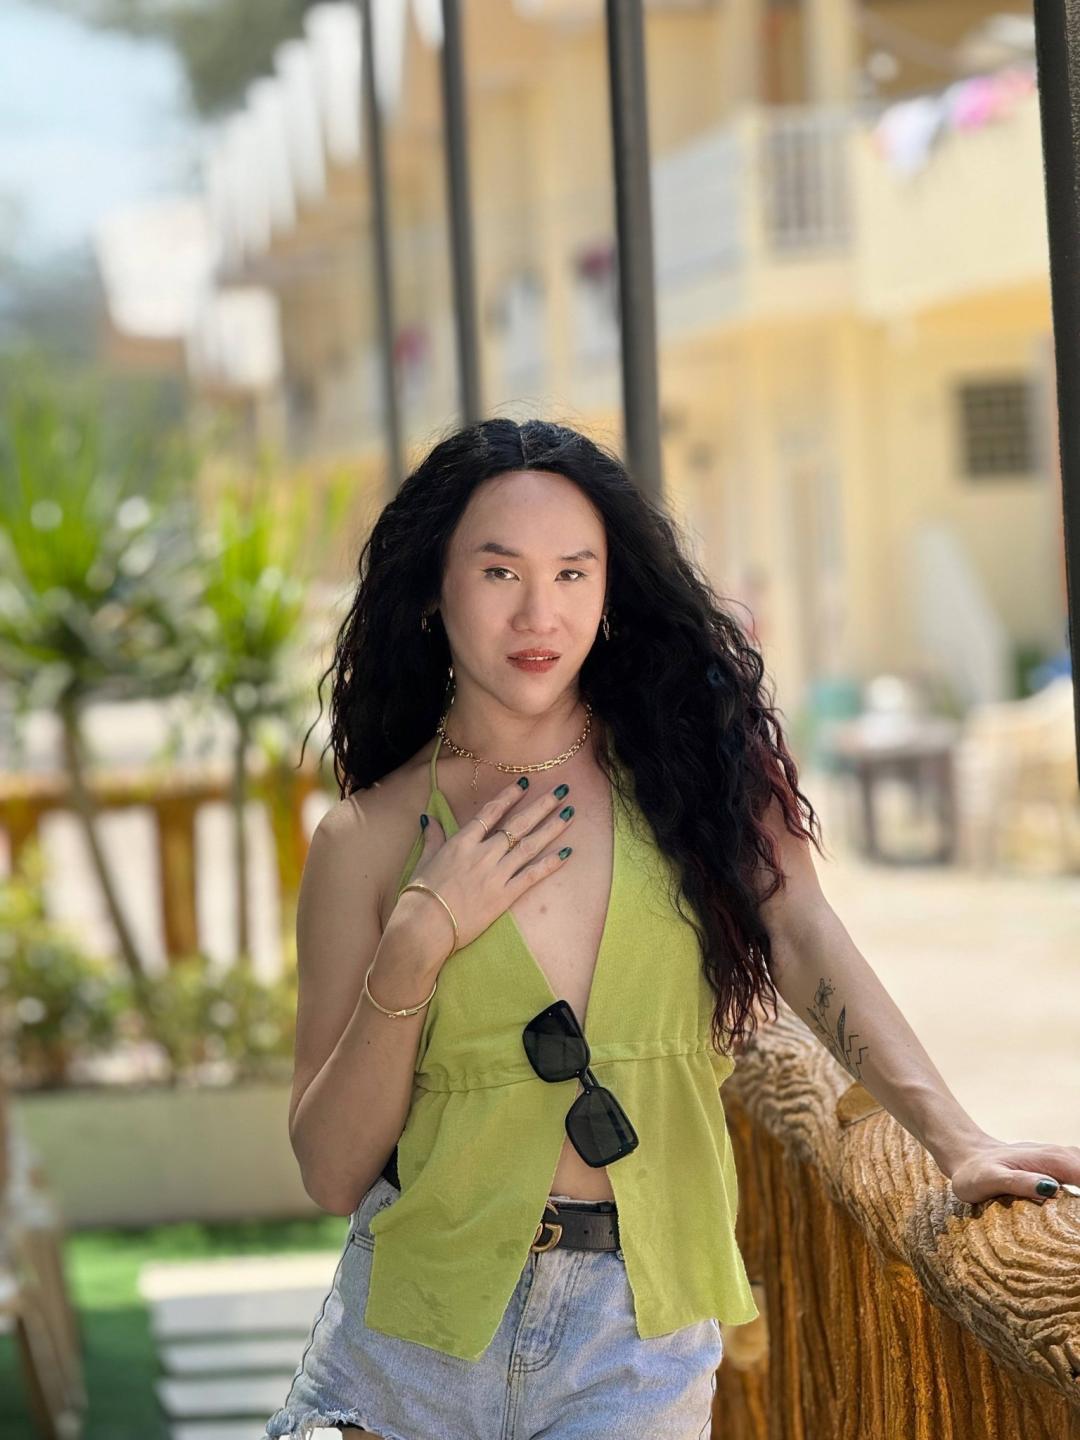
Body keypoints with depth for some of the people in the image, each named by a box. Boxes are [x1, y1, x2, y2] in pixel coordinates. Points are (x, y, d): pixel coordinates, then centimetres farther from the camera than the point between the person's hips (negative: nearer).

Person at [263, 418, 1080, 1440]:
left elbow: (802, 940, -11)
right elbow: (330, 1171, -2)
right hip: (420, 1328, 0)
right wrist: (412, 952, -14)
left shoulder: (688, 763, 4)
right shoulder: (369, 837, -1)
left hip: (640, 1344, 0)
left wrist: (958, 1141, -25)